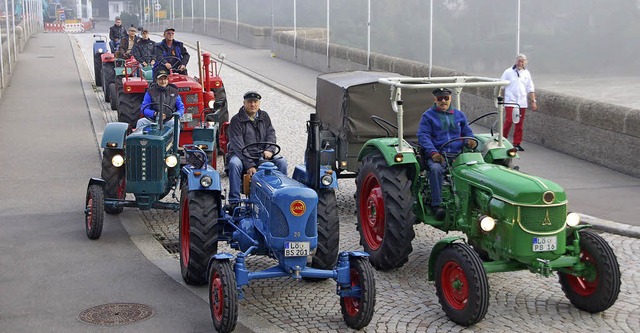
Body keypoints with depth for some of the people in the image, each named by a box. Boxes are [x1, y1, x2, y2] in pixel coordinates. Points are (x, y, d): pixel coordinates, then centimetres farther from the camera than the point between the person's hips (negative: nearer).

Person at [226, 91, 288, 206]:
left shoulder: (264, 116, 11)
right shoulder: (236, 120, -8)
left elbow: (271, 134, 8)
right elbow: (238, 145, -16)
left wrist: (269, 150, -15)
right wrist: (249, 165, -26)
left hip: (262, 155, 4)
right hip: (242, 155, -4)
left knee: (282, 162, -19)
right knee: (234, 164, -36)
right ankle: (234, 200, -32)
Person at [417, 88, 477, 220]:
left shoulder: (459, 115, 22)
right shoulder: (428, 116, 9)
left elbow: (467, 132, 23)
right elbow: (423, 136, -1)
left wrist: (471, 141, -3)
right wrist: (432, 152, -18)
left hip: (457, 154, 3)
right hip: (437, 155, -3)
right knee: (436, 169, -38)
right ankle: (436, 205, -33)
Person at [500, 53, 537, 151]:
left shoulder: (526, 73, 11)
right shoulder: (508, 72, 1)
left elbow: (530, 89, 15)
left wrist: (533, 101, 10)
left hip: (522, 102, 4)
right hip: (510, 101, -4)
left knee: (520, 124, 4)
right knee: (509, 121, -12)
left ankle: (517, 143, 11)